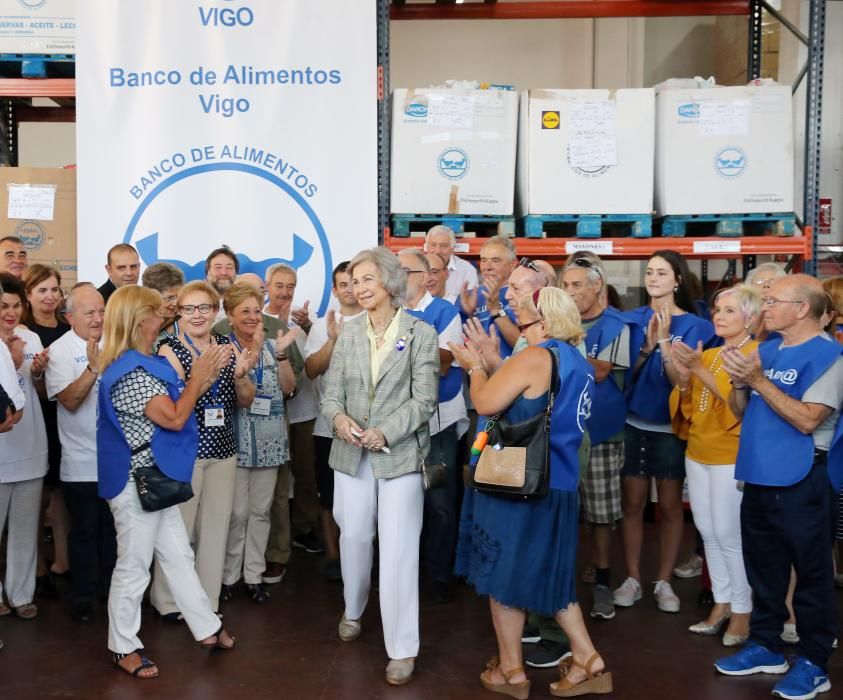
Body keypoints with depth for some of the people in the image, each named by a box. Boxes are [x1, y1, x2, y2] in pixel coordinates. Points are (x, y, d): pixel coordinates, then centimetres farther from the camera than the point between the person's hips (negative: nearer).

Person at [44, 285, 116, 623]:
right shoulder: (59, 350, -9)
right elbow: (69, 401, -21)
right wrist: (93, 367, -32)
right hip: (82, 464, -3)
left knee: (113, 529, 16)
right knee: (85, 532, 9)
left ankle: (111, 587, 33)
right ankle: (83, 595, 25)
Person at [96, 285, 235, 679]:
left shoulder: (144, 364, 10)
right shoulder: (130, 371, -22)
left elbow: (177, 404, 13)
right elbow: (173, 418, -24)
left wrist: (208, 376, 5)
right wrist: (198, 376, -13)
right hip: (137, 482, -10)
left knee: (178, 555, 16)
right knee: (134, 565, 4)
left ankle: (207, 629, 27)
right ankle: (124, 648, 19)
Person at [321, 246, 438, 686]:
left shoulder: (420, 333, -4)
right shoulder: (348, 333, 8)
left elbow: (424, 400, -8)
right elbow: (332, 390, 5)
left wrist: (385, 433, -19)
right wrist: (338, 417, -17)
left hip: (400, 453, -4)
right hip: (351, 453, 4)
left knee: (397, 550, -4)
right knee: (353, 537, 15)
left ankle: (402, 649, 6)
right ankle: (353, 612, 42)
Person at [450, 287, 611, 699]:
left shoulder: (536, 356, -16)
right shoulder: (579, 364, 11)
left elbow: (485, 403, -15)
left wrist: (475, 367, 2)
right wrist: (492, 365, 17)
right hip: (558, 483, 8)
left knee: (504, 573, 6)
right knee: (549, 574, 18)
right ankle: (588, 661, 18)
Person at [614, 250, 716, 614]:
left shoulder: (693, 325, -6)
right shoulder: (632, 319, 1)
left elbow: (681, 380, -13)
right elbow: (626, 372, -3)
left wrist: (664, 341, -24)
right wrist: (648, 345, -18)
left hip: (672, 426, -2)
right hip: (632, 423, 2)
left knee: (670, 505, 8)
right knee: (632, 503, 7)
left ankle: (664, 581, 20)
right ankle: (632, 578, 18)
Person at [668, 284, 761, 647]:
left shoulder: (756, 354, -9)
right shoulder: (707, 354, 13)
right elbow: (688, 410, 13)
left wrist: (700, 370, -27)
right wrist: (684, 380, -6)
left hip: (732, 458, -7)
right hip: (697, 454, 7)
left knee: (730, 536, -4)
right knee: (709, 534, 12)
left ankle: (742, 612, 10)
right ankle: (721, 605, 23)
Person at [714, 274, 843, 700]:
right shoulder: (765, 350, 10)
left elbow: (807, 419, -21)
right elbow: (740, 411, 12)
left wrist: (758, 380, -20)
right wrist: (739, 382, -8)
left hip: (802, 483, -7)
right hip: (759, 477, 8)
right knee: (763, 567, 18)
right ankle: (765, 646, 32)